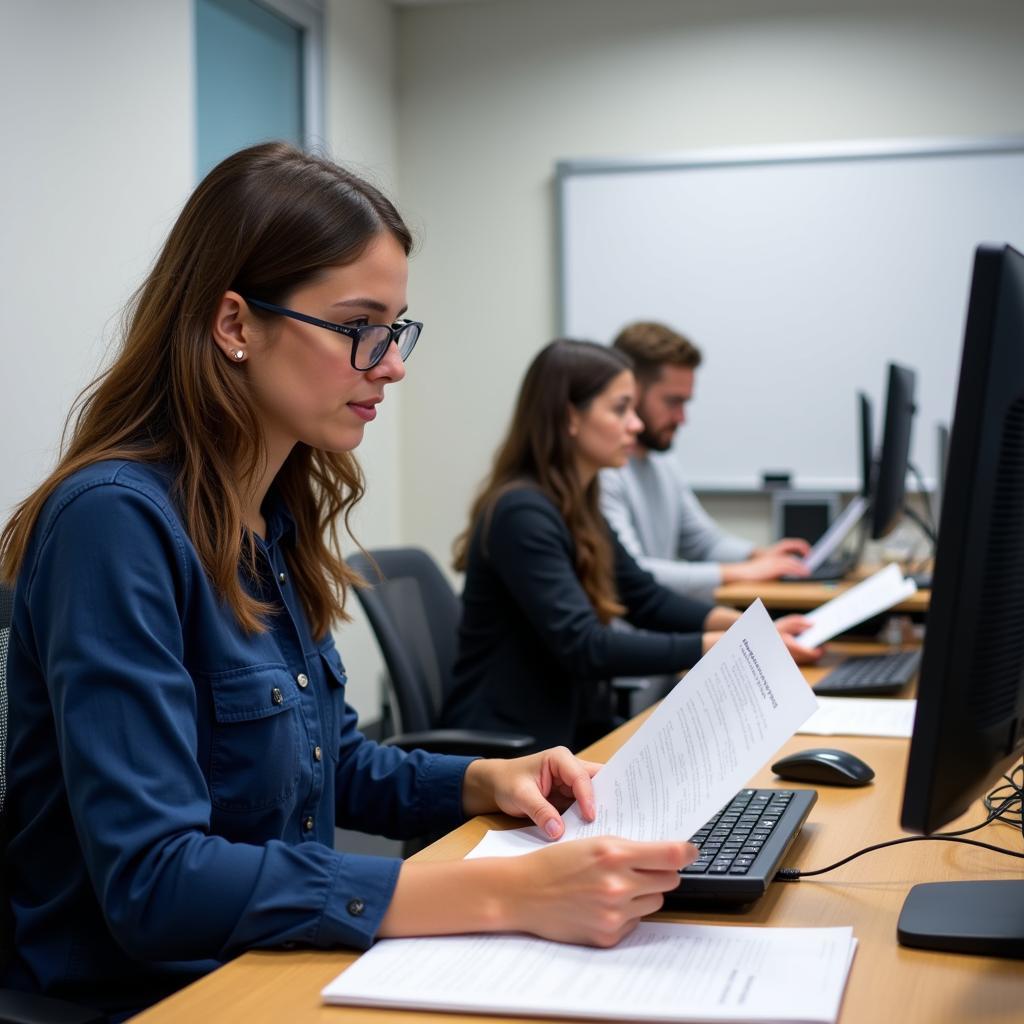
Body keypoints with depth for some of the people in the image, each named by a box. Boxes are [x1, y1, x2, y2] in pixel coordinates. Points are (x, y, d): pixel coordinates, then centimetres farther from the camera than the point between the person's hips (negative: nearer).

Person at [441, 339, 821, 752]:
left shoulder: (577, 504, 9)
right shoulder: (522, 512, -19)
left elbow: (646, 598, 16)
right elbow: (584, 648, -25)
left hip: (576, 729, 8)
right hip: (511, 747, -8)